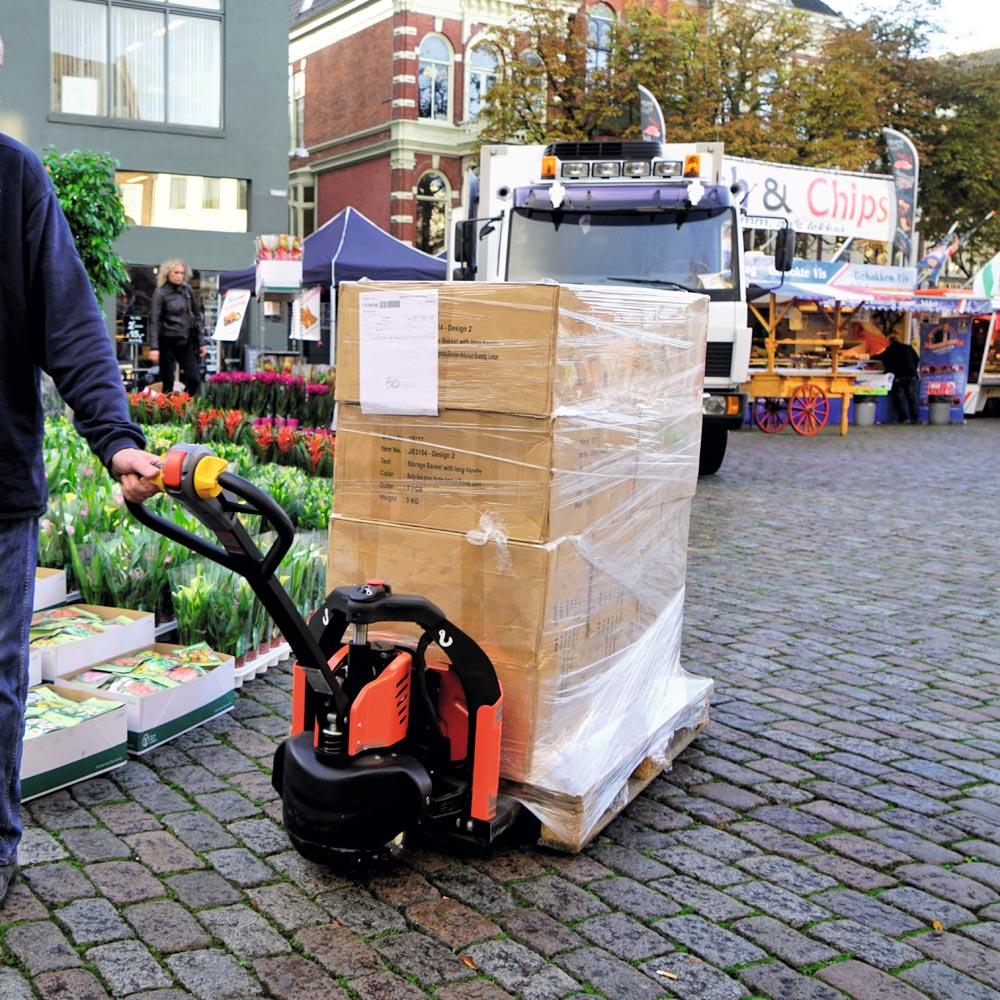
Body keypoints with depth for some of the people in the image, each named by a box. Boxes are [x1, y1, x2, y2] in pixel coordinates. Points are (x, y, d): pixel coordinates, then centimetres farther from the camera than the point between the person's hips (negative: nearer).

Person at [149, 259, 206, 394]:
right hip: (167, 342, -4)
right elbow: (154, 321, -10)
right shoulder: (160, 293, -6)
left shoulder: (187, 290, 7)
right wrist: (154, 347, -18)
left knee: (194, 379, -2)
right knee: (168, 383, 1)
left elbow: (197, 315, 13)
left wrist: (201, 341, 10)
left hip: (186, 341, 4)